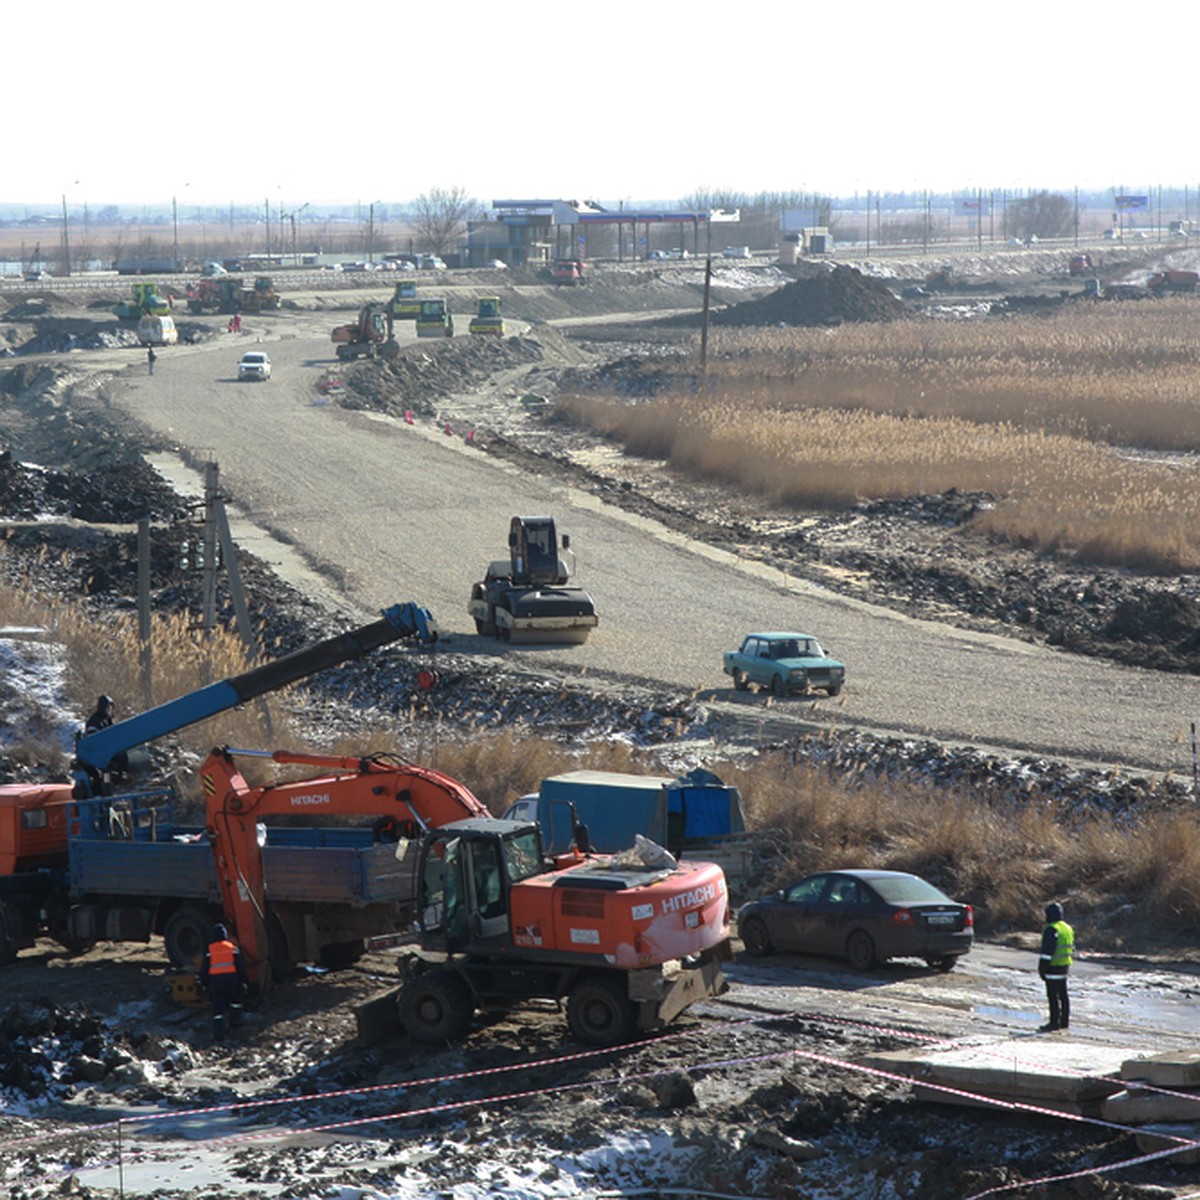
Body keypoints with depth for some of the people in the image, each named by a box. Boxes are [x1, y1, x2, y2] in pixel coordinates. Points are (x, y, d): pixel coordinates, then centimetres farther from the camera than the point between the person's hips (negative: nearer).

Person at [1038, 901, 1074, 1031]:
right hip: (1065, 965, 9)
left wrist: (1042, 967, -15)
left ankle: (1054, 1022, -7)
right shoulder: (1068, 928, 13)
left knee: (1052, 995, -6)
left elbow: (1047, 951, -19)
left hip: (1053, 966, -9)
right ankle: (1065, 1021, 19)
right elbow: (1072, 948, 19)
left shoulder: (1051, 929, -16)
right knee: (1062, 994, 15)